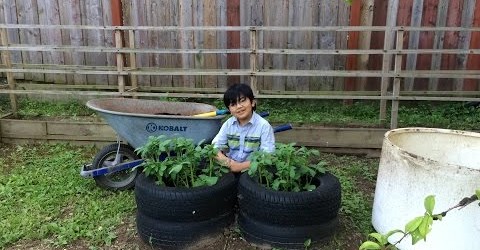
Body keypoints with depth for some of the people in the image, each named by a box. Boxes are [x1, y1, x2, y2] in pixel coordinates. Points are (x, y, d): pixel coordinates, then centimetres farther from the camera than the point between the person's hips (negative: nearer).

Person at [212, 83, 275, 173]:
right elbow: (215, 146, 2)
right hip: (231, 167, 5)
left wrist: (241, 166, -21)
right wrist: (226, 161, -19)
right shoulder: (228, 124, 5)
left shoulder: (263, 126, -10)